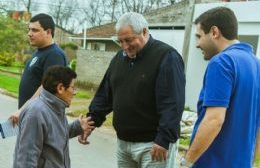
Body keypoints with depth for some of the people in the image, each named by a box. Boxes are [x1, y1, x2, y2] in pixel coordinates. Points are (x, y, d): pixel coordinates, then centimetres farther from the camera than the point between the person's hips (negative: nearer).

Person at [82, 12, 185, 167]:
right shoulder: (120, 57, 10)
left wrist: (164, 140, -24)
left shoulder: (166, 56, -13)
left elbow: (172, 103, -20)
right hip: (123, 141, 7)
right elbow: (105, 94, 13)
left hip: (153, 143, -6)